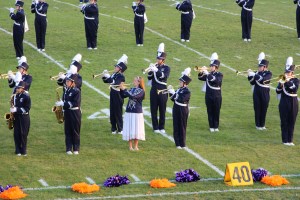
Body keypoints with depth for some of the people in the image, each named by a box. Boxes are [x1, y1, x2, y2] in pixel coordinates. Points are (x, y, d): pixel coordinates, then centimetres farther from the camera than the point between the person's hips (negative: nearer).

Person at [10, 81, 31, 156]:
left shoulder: (26, 96, -10)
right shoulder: (15, 96, 8)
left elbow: (27, 108, -14)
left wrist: (16, 109, -21)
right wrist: (12, 108, 0)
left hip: (24, 117, -5)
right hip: (16, 117, 5)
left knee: (23, 134, -1)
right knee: (16, 134, 4)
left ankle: (24, 151, 9)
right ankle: (18, 150, 11)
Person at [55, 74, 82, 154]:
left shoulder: (76, 91, -14)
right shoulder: (66, 90, 7)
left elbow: (76, 103, -22)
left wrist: (63, 103, -24)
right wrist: (61, 103, -2)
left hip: (75, 113, -6)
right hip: (67, 113, 6)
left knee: (75, 131, 4)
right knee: (68, 131, 7)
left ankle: (76, 149, 13)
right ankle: (69, 149, 14)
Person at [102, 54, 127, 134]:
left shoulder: (121, 77, -16)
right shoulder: (114, 74, 7)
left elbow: (115, 83, -31)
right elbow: (106, 81, 13)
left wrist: (108, 77, -29)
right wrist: (104, 76, -5)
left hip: (118, 96, -8)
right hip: (112, 95, 8)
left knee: (118, 112, 0)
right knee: (112, 112, 10)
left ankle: (120, 129, 10)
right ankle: (114, 128, 19)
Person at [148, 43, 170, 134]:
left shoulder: (166, 68, -1)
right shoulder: (154, 66, 5)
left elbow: (164, 76, -21)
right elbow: (149, 78, 1)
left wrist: (156, 70, -33)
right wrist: (150, 71, -17)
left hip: (162, 91, -2)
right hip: (154, 91, 2)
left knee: (162, 110, 4)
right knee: (153, 110, 2)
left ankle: (161, 127, 12)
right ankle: (155, 127, 9)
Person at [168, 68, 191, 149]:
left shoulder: (187, 92, -15)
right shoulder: (179, 89, 8)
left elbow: (181, 99, -29)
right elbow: (174, 99, 12)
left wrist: (174, 93, -28)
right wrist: (171, 93, -4)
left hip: (183, 111, -7)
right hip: (176, 110, 7)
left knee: (182, 127, 1)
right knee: (176, 127, 8)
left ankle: (182, 144, 9)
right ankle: (178, 143, 16)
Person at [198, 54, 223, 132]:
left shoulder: (219, 75, -8)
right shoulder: (208, 74, 7)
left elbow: (215, 80, -27)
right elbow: (200, 78, 8)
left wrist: (207, 74, -29)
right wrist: (201, 72, -11)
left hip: (217, 97, -4)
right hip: (208, 96, 4)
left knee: (216, 112, 4)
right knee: (210, 112, 6)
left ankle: (216, 126, 14)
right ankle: (211, 126, 13)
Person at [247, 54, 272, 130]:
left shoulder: (268, 73, -8)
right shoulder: (257, 73, 4)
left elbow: (262, 79, -27)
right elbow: (252, 83, 4)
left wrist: (253, 74, -27)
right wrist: (250, 76, -10)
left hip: (265, 94, -3)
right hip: (257, 93, 3)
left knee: (264, 109, 5)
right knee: (257, 109, 3)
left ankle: (262, 124, 17)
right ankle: (258, 125, 11)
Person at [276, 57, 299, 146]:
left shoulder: (295, 80, -1)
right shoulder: (282, 80, 2)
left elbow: (295, 89, -20)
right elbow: (278, 91, -4)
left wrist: (288, 81, -25)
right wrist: (281, 84, -21)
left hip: (293, 103, 0)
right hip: (284, 103, 0)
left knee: (291, 122, 5)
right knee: (284, 122, 0)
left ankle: (290, 140, 12)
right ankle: (285, 140, 5)